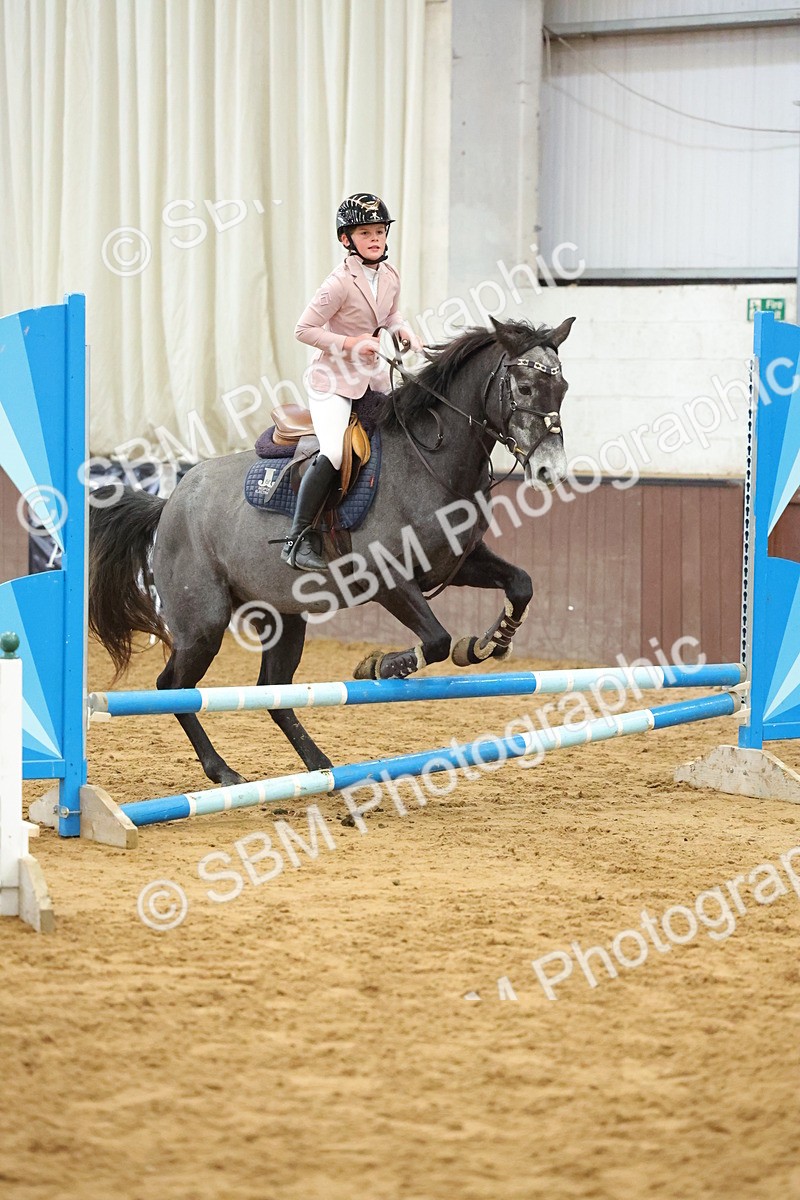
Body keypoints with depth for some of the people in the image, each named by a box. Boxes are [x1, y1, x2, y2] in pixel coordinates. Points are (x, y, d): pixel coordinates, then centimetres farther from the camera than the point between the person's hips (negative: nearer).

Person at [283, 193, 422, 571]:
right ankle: (298, 538, -20)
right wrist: (350, 344, -22)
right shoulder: (340, 283, -18)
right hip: (332, 379, -8)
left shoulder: (390, 277, 3)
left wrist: (403, 331, -1)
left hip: (372, 379, 8)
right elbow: (304, 329, -16)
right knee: (334, 451, -25)